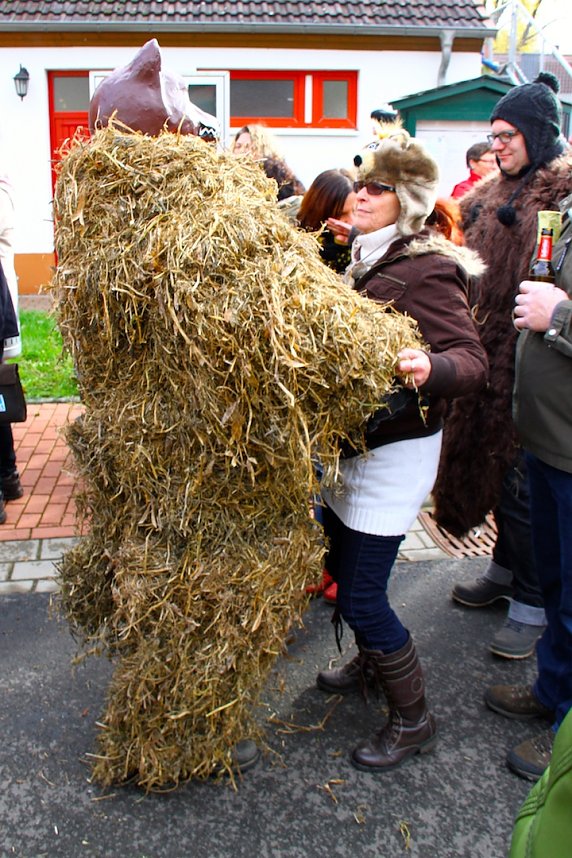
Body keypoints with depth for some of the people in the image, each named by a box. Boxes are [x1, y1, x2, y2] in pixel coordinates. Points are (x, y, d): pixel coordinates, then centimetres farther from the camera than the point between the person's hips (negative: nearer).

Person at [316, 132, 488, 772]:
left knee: (359, 595, -3)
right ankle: (372, 661, 45)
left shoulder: (426, 269, -18)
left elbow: (472, 359, -24)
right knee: (340, 565, 20)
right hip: (353, 440, 9)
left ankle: (412, 720, 18)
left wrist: (430, 369, -43)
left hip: (395, 449, -9)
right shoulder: (368, 259, 8)